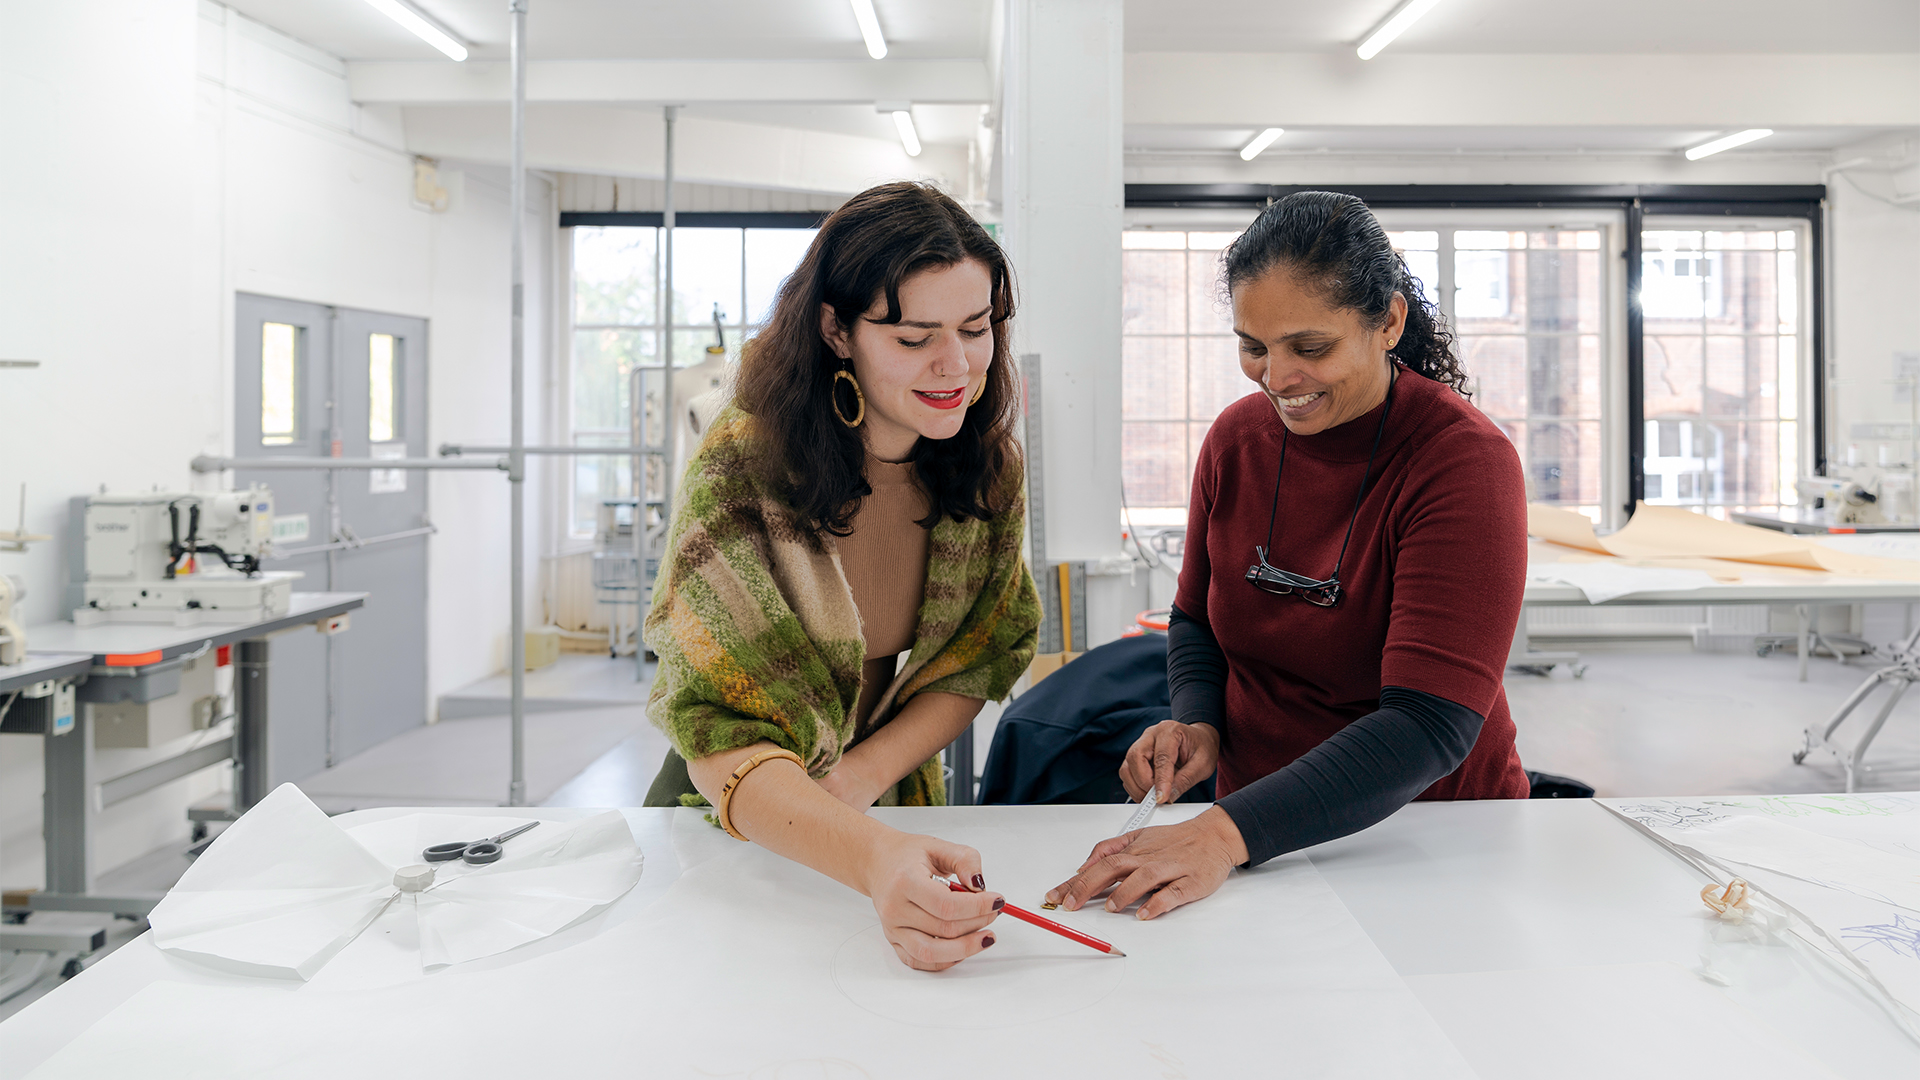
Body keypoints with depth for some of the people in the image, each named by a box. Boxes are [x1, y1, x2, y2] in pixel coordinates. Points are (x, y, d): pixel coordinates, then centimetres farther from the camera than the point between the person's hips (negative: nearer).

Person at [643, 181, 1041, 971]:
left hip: (897, 805, 2)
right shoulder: (738, 471, -24)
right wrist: (873, 859, -47)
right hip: (736, 824, -1)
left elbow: (974, 660, -2)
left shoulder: (989, 462, -9)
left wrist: (862, 776, -19)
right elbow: (723, 740, -29)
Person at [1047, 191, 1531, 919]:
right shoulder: (1234, 438, -1)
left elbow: (1430, 727, -25)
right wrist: (1196, 723, -7)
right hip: (1255, 818, 5)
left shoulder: (1465, 460, -17)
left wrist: (1230, 833, -35)